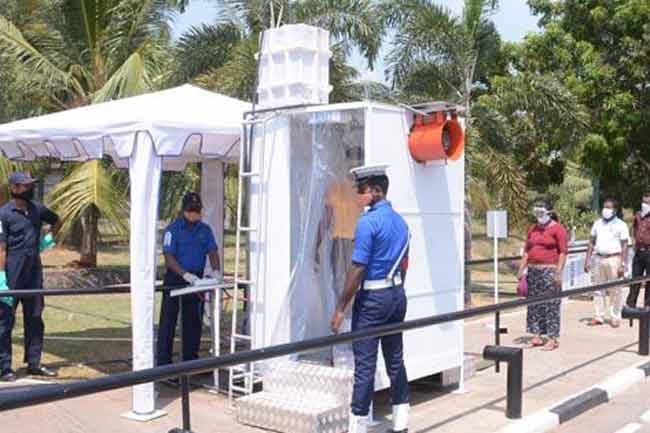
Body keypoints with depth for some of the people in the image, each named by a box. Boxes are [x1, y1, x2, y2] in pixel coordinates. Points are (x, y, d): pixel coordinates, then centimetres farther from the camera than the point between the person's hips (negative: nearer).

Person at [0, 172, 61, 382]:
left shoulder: (37, 209, 7)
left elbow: (57, 221, 28)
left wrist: (49, 238, 11)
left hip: (34, 272, 6)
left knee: (35, 319, 12)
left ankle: (34, 363, 23)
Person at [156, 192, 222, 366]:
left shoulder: (205, 230, 7)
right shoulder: (173, 229, -8)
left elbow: (213, 252, 3)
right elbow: (169, 258, -14)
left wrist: (216, 270, -17)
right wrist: (185, 274, -27)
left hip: (196, 279, 5)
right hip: (175, 279, -4)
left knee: (193, 322, 10)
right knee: (168, 321, -2)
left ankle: (191, 360, 19)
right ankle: (163, 362, 3)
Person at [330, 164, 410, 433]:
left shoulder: (368, 221, -15)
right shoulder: (400, 222, 10)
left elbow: (358, 269, -19)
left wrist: (341, 307, -14)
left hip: (372, 298, -8)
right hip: (397, 294, 8)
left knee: (365, 364, -2)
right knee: (395, 359, 13)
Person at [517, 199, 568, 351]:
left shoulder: (557, 229, -4)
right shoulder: (533, 229, 15)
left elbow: (563, 252, -9)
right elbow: (526, 251, 17)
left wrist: (558, 272, -16)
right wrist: (522, 269, 10)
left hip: (549, 271, -6)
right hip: (533, 271, 7)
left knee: (550, 304, -5)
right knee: (534, 304, 7)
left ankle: (553, 338, 0)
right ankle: (536, 335, 13)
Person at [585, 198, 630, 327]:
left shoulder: (621, 225, -3)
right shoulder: (597, 223, 11)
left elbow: (624, 246, -7)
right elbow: (592, 242, 13)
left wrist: (623, 265, -13)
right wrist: (587, 260, 7)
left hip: (614, 259, -5)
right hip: (599, 259, 5)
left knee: (615, 290, 0)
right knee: (598, 289, 7)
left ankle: (615, 317, 9)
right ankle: (599, 317, 14)